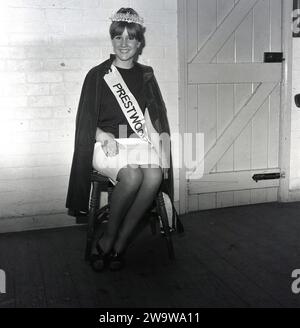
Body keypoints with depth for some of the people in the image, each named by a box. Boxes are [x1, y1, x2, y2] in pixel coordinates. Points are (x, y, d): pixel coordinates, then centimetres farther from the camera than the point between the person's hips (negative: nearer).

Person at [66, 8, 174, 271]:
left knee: (154, 176, -30)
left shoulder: (146, 76, 15)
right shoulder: (98, 75, 6)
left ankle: (116, 244, -18)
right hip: (107, 143, -3)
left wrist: (151, 135, -6)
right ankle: (110, 237, -11)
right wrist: (105, 137, -15)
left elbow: (157, 117, 15)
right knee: (132, 175, -34)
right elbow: (86, 121, 3)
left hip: (140, 142, 3)